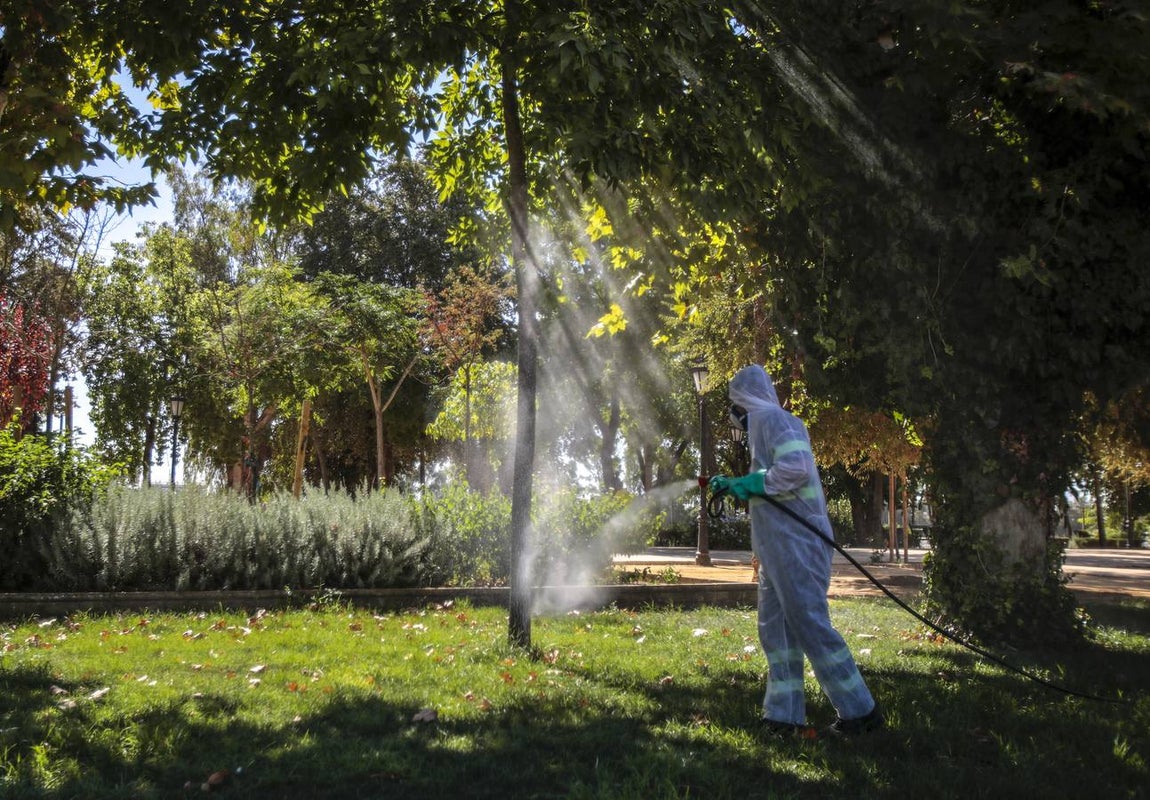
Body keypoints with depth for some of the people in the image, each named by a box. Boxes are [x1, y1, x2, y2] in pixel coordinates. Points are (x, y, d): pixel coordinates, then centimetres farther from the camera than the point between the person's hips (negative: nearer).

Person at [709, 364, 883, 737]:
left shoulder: (772, 418, -9)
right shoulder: (766, 422, 22)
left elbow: (795, 466, -25)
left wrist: (751, 483, -14)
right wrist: (734, 484, 27)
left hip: (795, 541, -11)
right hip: (779, 545, 11)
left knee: (811, 625, -8)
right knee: (775, 627, 9)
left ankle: (859, 710, -1)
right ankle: (783, 714, 13)